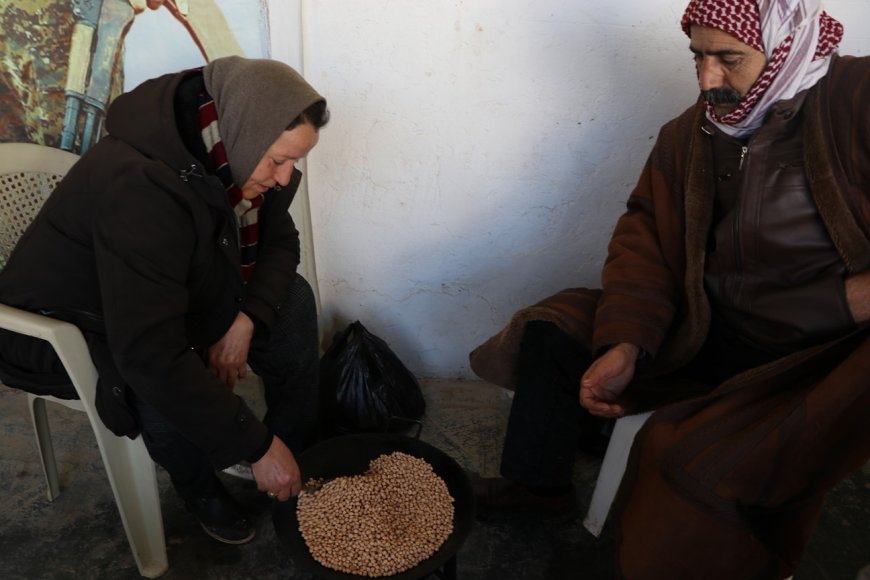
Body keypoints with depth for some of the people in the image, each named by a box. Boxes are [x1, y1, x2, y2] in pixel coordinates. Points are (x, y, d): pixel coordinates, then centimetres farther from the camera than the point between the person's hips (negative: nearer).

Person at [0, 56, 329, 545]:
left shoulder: (234, 155, -16)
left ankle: (303, 454, 5)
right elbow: (150, 357, -43)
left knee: (291, 298, -10)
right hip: (61, 331, -7)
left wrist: (245, 321, -22)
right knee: (167, 388, -35)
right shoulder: (141, 188, -40)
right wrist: (257, 447, -36)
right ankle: (199, 486, -2)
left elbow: (280, 242, -3)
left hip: (166, 295, 7)